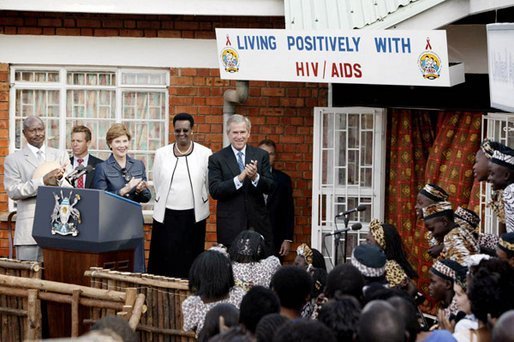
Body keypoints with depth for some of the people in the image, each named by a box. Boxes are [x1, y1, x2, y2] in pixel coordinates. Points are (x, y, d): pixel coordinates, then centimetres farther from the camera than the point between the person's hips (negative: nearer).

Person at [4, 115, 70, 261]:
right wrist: (43, 181, -16)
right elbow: (12, 191, -6)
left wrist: (60, 179, -16)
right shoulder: (13, 159, 5)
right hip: (29, 226, -2)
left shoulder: (61, 155, 15)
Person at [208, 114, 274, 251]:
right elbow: (214, 191, -8)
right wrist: (239, 178, -20)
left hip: (258, 223, 2)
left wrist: (255, 177, -19)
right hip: (230, 224, -2)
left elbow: (269, 187, 2)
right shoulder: (217, 159, 1)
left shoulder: (261, 155, 7)